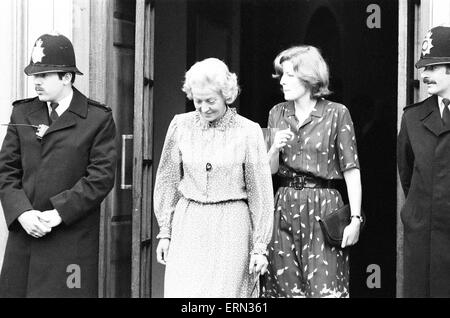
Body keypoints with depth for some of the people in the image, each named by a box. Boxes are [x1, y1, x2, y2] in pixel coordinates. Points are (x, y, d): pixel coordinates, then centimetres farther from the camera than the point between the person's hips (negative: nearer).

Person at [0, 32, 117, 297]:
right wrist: (22, 212, -9)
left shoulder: (98, 119, -1)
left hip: (72, 240, -4)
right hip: (24, 232, 4)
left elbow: (101, 177, -8)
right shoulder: (22, 113, 12)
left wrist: (58, 214, -15)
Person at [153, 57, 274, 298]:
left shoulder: (248, 132, -3)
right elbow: (167, 180, 13)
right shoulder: (181, 126, 4)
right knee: (181, 292, -6)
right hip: (188, 226, 2)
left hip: (231, 228, -2)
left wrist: (260, 246, 0)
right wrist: (164, 231, 10)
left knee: (224, 292, -2)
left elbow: (260, 192, 1)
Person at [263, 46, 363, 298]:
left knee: (325, 289, -8)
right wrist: (275, 148, -10)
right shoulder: (277, 113, 10)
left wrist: (355, 218, -11)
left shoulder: (337, 113, -3)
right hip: (285, 207, 4)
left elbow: (351, 169, -6)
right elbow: (269, 170, 11)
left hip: (324, 208, -4)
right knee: (288, 287, 6)